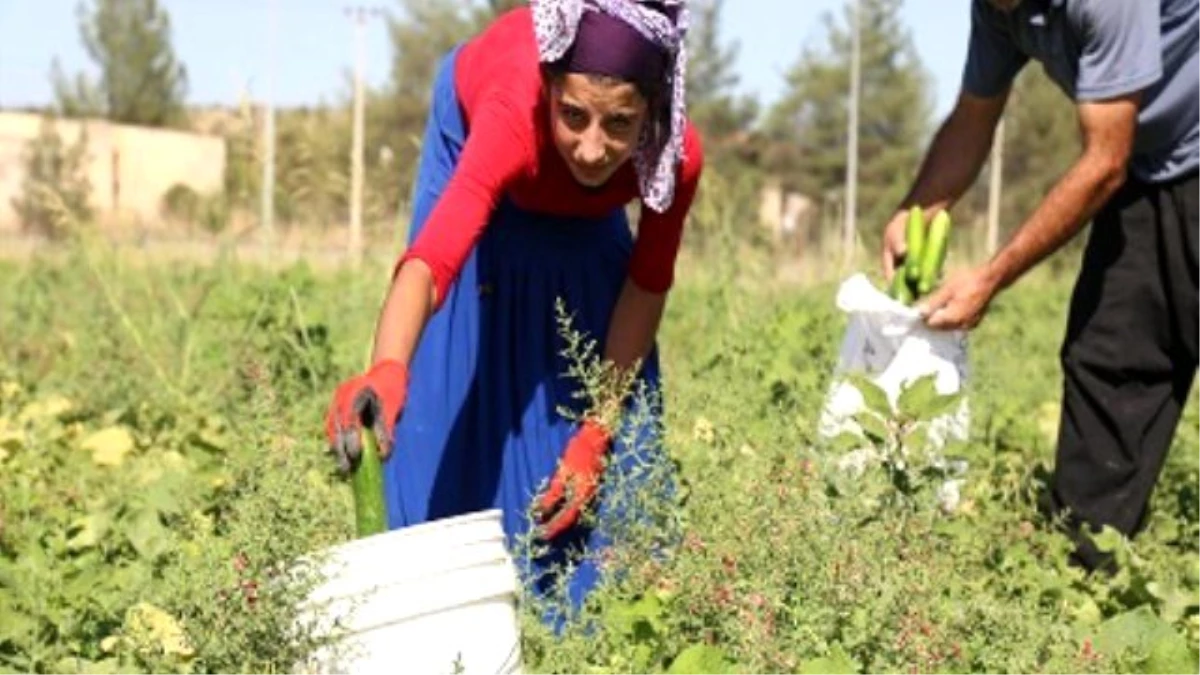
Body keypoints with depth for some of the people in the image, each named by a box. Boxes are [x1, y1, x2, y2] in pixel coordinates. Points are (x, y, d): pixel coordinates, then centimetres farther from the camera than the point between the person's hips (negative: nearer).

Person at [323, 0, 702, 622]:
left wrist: (599, 430, -22)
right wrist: (386, 371, -81)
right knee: (458, 387, -5)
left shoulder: (676, 155, -39)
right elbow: (433, 257, -63)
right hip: (475, 141, -2)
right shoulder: (515, 114, -48)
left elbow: (646, 286, -21)